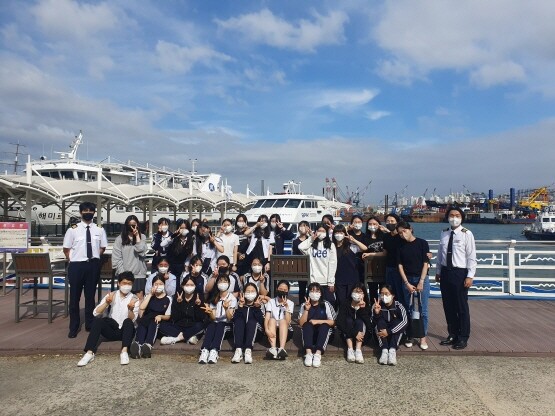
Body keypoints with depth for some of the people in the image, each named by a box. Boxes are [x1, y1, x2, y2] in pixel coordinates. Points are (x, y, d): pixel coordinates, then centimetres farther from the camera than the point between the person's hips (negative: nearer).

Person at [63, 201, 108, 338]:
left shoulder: (99, 229, 2)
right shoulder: (73, 229, -4)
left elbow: (102, 247, 13)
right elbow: (66, 249, 3)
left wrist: (94, 258, 4)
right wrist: (73, 260, 0)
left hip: (93, 265, 2)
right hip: (76, 266, -2)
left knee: (90, 296, 13)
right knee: (75, 297, 6)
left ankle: (90, 324, 27)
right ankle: (74, 327, 19)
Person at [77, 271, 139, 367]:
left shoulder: (134, 299, -1)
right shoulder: (111, 295, 4)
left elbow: (132, 320, -16)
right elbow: (95, 313, -6)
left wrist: (131, 309, -37)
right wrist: (106, 303, -23)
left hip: (126, 331, -2)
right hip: (111, 330, 2)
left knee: (128, 322, -33)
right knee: (97, 320, -25)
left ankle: (124, 352, -44)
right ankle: (90, 353, -33)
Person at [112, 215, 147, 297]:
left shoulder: (142, 237, 7)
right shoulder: (120, 238, 2)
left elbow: (142, 252, -9)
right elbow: (116, 258, -1)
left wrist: (137, 236, -7)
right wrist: (122, 273, -6)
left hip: (139, 274, 0)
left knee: (139, 298, -2)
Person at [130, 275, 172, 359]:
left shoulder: (168, 299, 9)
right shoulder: (148, 295, 15)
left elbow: (167, 316, 9)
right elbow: (141, 308, -3)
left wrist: (160, 316, -12)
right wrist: (150, 294, -4)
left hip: (158, 322, -1)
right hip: (145, 321, 1)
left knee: (154, 323, -36)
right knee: (142, 322, -34)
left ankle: (148, 346, -60)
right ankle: (137, 344, -59)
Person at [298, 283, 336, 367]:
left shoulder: (326, 304, -1)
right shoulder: (304, 305, 1)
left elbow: (332, 322, -5)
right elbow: (301, 324, -7)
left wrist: (317, 321, -18)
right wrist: (306, 309, -18)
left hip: (323, 332, -1)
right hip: (308, 333, 1)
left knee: (324, 325, -30)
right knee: (307, 325, -28)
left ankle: (318, 353, -46)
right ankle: (308, 353, -45)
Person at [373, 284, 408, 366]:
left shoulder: (398, 306, -12)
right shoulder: (377, 306, -10)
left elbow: (405, 322, -25)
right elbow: (374, 323, -19)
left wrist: (388, 332, -33)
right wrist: (376, 313, -40)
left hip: (396, 335, 0)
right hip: (381, 337, 1)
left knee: (396, 322, -25)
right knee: (380, 322, -24)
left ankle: (392, 350, -36)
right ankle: (384, 350, -34)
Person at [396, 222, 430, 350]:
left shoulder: (422, 243, -3)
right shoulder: (401, 247, 5)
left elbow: (426, 263, -4)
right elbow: (400, 266, 3)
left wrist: (421, 282, -10)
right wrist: (407, 284, -5)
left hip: (422, 279, -2)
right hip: (407, 280, 2)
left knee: (423, 310, 0)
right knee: (409, 310, 5)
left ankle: (423, 338, 10)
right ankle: (409, 336, 14)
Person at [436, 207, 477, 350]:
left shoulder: (466, 234, -8)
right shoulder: (444, 233, 8)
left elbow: (471, 256, -10)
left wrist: (470, 276, -14)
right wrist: (438, 271, 12)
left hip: (460, 273, -5)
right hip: (445, 272, 5)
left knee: (461, 306, 3)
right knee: (448, 306, 13)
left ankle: (463, 338, 16)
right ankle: (452, 335, 28)